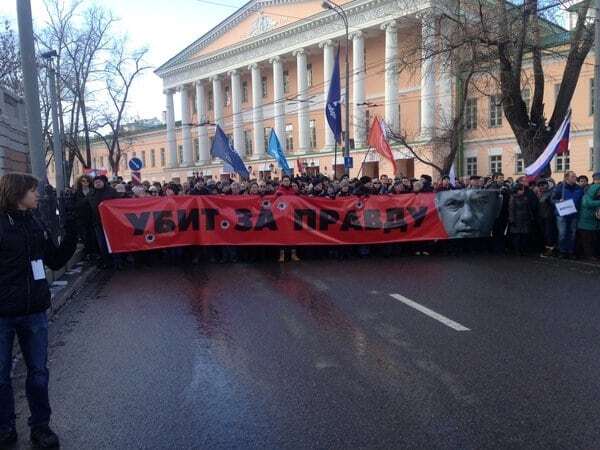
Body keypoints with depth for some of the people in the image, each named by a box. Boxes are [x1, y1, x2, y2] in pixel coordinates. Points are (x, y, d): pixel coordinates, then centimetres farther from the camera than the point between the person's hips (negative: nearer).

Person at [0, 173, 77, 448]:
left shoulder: (36, 225, 7)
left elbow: (56, 261, 12)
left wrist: (71, 235, 1)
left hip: (35, 312, 4)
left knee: (38, 373, 11)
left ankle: (40, 426, 25)